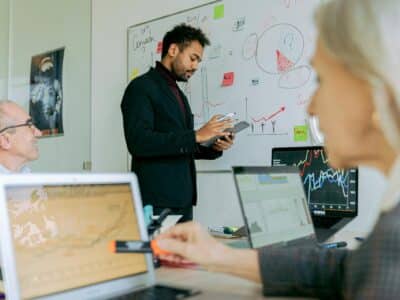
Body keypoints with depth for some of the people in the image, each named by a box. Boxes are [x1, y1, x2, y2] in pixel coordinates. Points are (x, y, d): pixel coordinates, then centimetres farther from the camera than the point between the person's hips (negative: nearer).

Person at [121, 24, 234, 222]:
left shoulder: (178, 94, 19)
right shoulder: (141, 87, -7)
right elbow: (138, 142, -21)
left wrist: (214, 148, 4)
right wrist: (196, 136, -21)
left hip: (182, 200, 8)